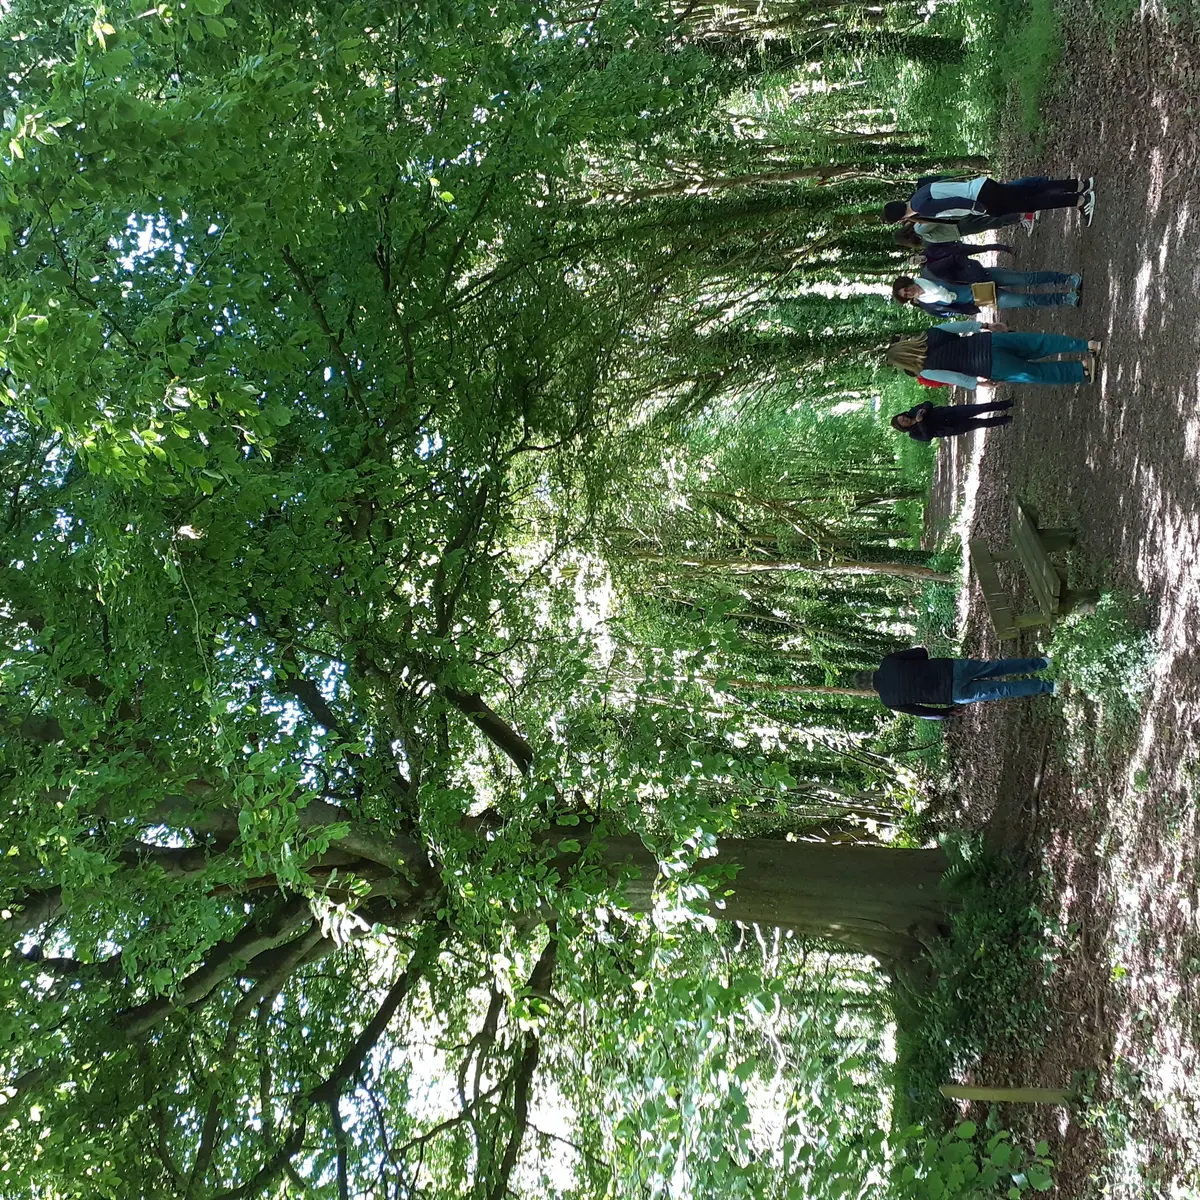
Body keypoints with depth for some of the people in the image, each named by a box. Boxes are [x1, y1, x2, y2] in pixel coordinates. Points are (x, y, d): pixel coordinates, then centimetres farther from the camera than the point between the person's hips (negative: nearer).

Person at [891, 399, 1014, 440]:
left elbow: (929, 404, -6)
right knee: (982, 423, -4)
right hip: (953, 428, -2)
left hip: (952, 412, 2)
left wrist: (923, 410, -28)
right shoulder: (915, 434, -13)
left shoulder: (913, 412, -4)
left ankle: (1005, 404, 9)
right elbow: (928, 436, -27)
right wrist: (920, 422, -37)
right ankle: (1005, 420, 17)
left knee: (981, 408, -8)